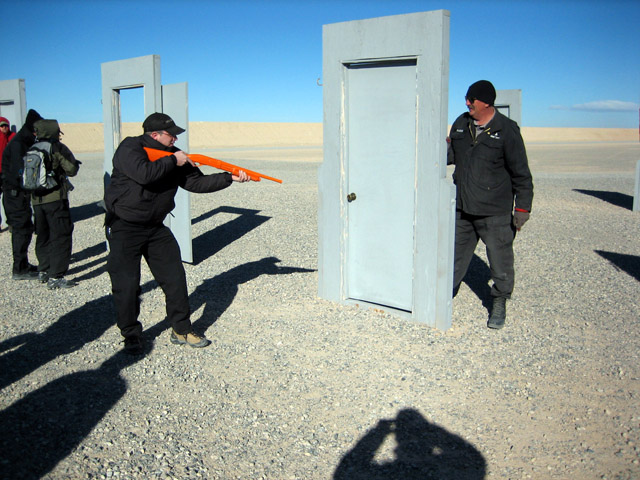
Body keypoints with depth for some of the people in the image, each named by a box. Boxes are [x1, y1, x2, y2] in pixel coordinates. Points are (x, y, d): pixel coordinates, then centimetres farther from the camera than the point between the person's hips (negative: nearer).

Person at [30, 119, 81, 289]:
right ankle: (55, 277, -7)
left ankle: (43, 271, 30)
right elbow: (72, 170, -9)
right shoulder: (58, 148, -9)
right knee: (61, 237, -3)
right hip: (55, 198, -7)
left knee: (43, 236, 20)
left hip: (37, 200, 7)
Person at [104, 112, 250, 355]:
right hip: (124, 228, -6)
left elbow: (196, 182, 2)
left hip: (156, 228, 6)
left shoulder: (175, 155, 5)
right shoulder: (129, 148, -14)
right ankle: (131, 335, 15)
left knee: (175, 278, 4)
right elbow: (144, 173, -32)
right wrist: (172, 161, -20)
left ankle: (181, 330, 17)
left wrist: (230, 178, -7)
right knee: (126, 285, -4)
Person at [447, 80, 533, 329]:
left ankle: (499, 304, 22)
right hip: (462, 207, 5)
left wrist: (522, 208, -7)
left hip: (495, 211, -4)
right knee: (455, 255, 14)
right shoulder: (461, 124, 5)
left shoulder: (507, 130, -9)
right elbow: (451, 155, 19)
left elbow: (520, 173, -6)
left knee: (500, 259, 5)